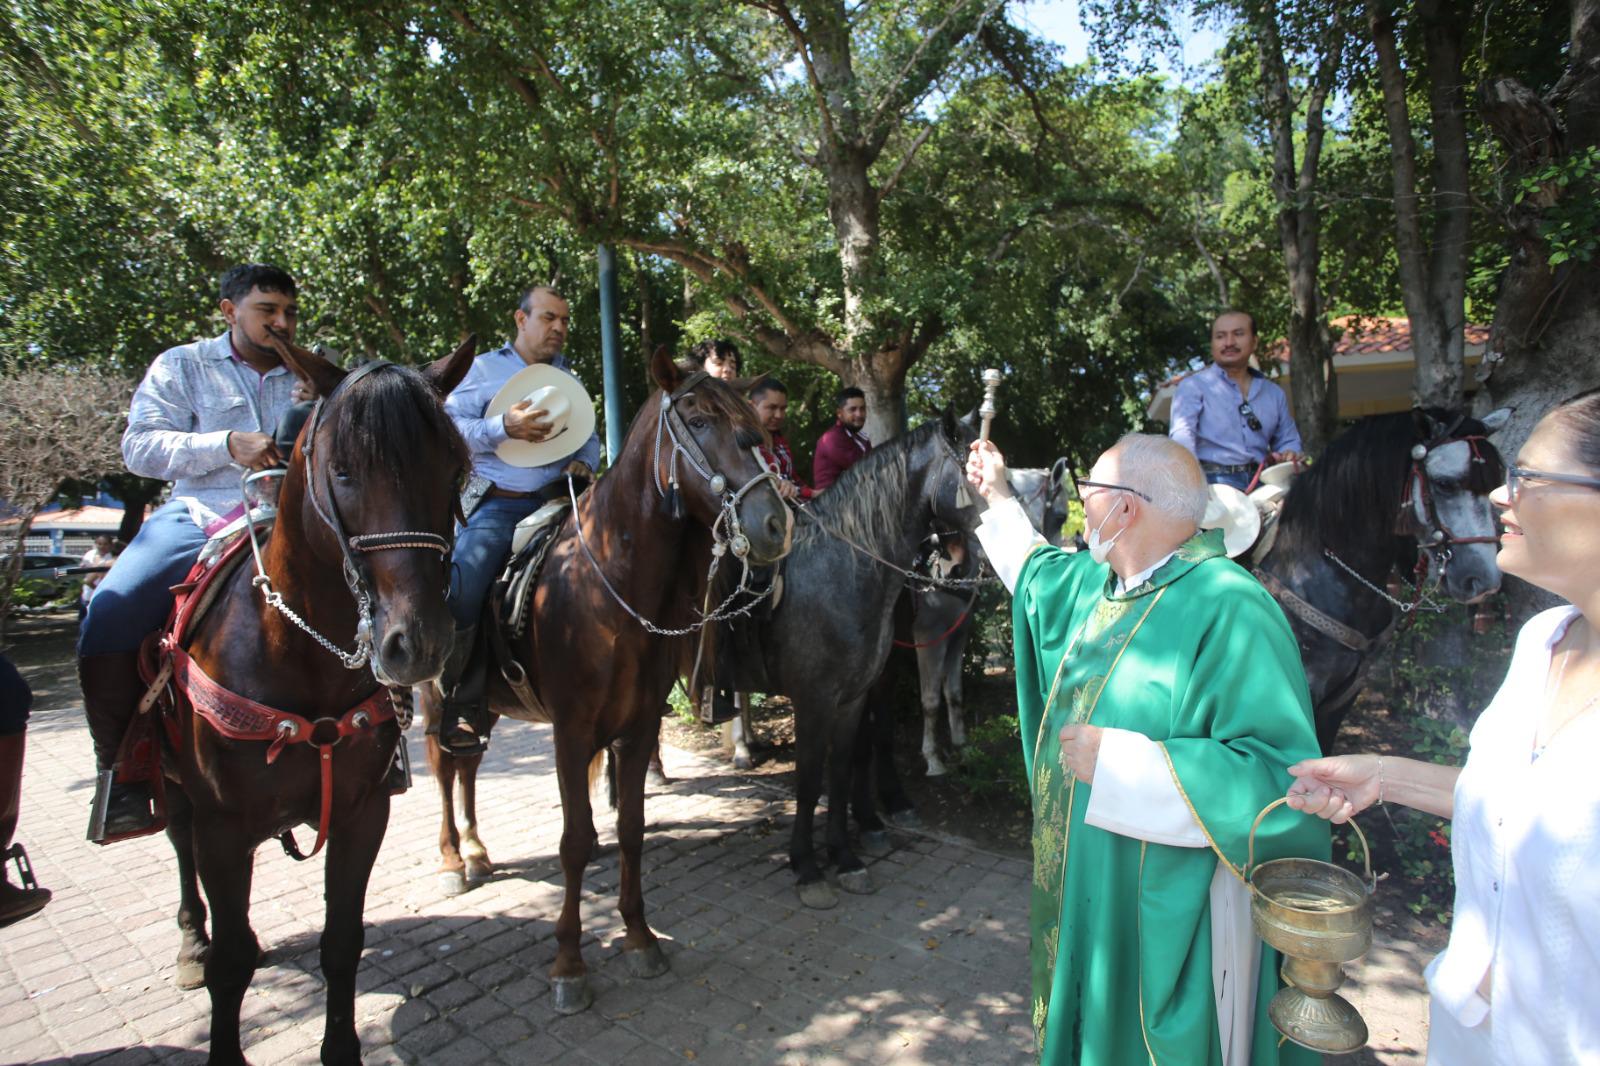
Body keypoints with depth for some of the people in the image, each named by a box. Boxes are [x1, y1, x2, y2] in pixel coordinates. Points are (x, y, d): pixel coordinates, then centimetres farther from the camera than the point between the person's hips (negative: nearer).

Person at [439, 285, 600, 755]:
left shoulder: (569, 378, 22)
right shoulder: (483, 369, 9)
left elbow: (590, 437, 26)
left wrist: (584, 462, 3)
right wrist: (503, 427, -16)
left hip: (559, 501, 4)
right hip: (497, 505, -4)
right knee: (460, 593, -23)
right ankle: (462, 708, -6)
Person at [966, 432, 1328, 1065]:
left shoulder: (1228, 609, -24)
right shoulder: (1095, 586, 3)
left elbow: (1280, 774, -29)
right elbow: (1040, 571, 28)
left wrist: (1118, 762, -30)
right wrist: (998, 497, 33)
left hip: (1169, 915, -8)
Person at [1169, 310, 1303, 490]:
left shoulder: (1274, 394, 22)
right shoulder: (1193, 386, 7)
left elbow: (1287, 440, 27)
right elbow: (1182, 434, -9)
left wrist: (1289, 454, 1)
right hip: (1213, 483, -4)